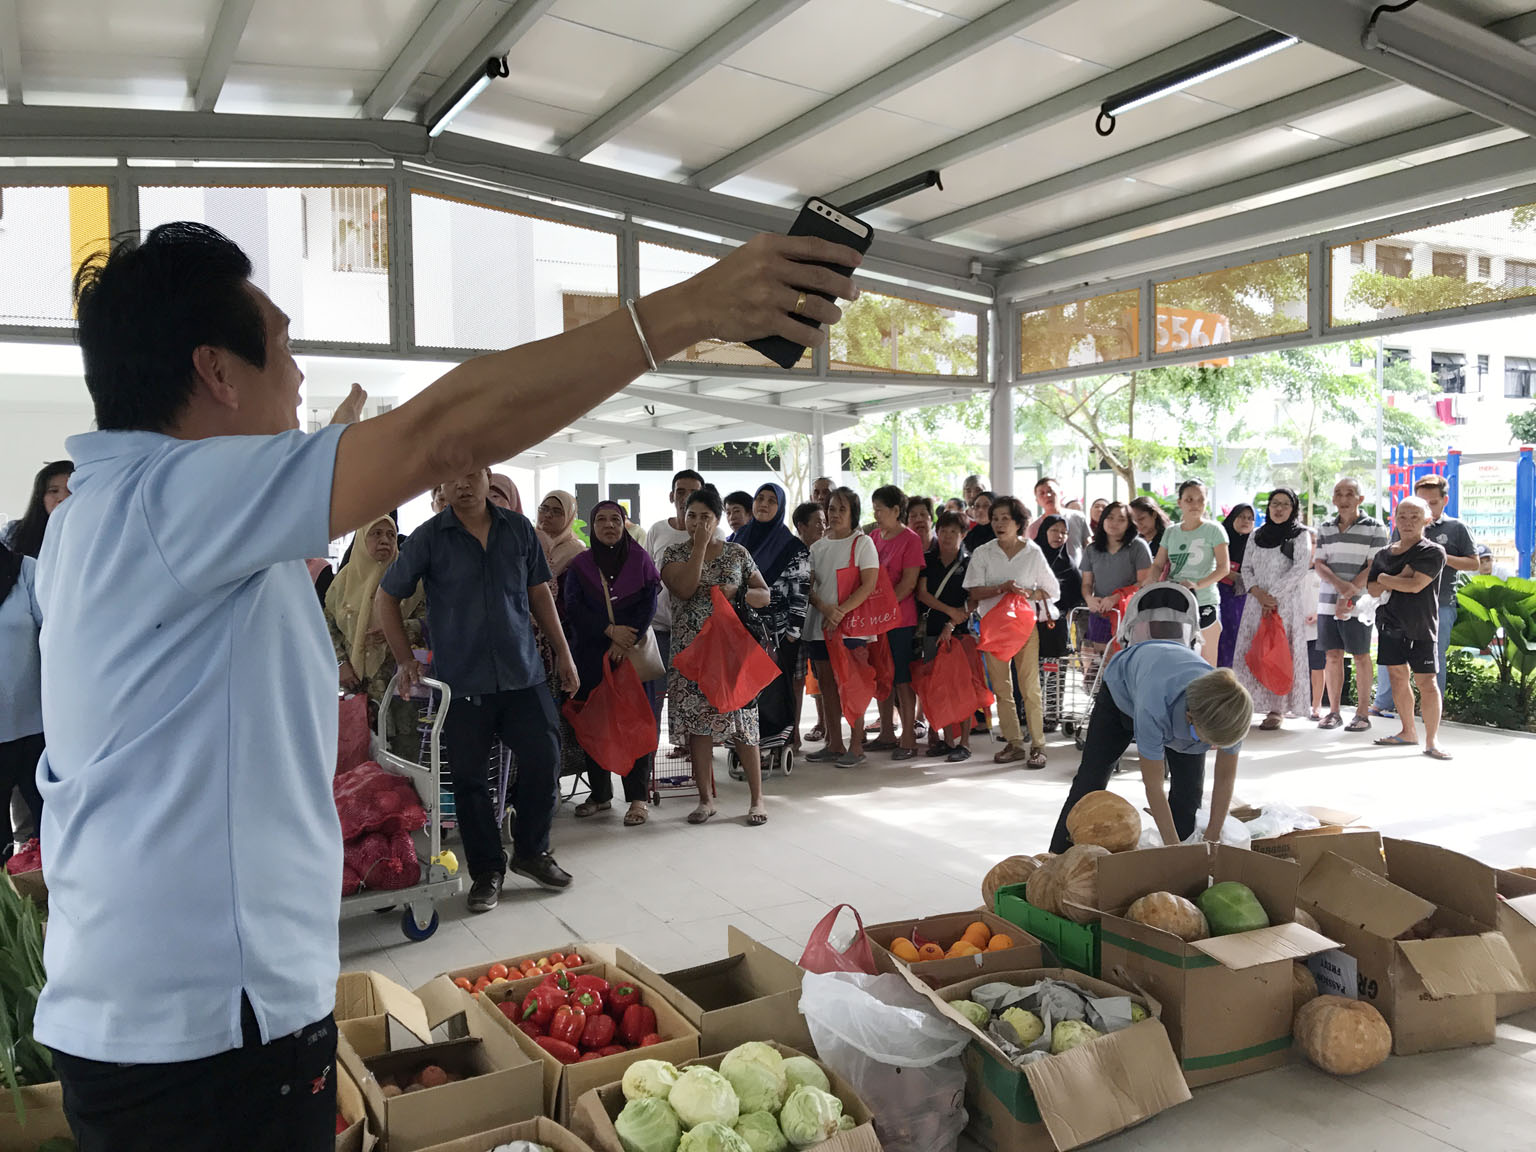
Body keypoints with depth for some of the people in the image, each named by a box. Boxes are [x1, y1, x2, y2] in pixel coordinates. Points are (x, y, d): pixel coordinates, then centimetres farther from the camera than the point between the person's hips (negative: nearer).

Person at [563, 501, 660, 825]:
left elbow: (649, 604, -2)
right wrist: (610, 630, -15)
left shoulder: (640, 559, 5)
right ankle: (600, 794, 16)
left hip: (633, 653, -2)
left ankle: (638, 798, 1)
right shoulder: (579, 565, 9)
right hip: (591, 656, 2)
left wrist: (626, 640, -14)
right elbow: (573, 609, -2)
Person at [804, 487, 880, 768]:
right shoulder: (817, 547, 14)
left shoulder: (862, 543, 0)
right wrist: (825, 608, -11)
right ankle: (834, 744, 17)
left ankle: (856, 746, 1)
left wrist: (840, 611, -18)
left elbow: (869, 584, -10)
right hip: (819, 625, 5)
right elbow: (807, 586, 8)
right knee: (826, 684, 8)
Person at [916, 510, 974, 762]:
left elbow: (972, 601, -3)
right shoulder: (928, 561, 11)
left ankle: (963, 742, 0)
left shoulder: (969, 563, 3)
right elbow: (922, 594, 1)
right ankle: (947, 739, 10)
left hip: (960, 629, -3)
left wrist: (951, 625, -12)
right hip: (932, 628, 3)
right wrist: (950, 610, -10)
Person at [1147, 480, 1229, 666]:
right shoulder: (1171, 532, 13)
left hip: (1204, 602, -4)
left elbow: (1224, 567, -8)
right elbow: (1157, 565, 15)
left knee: (1206, 663, -3)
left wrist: (1198, 584, -23)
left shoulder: (1213, 530, 0)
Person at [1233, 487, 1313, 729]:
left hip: (1286, 603, -4)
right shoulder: (1257, 535, 15)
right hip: (1257, 603, 4)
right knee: (1250, 653, -1)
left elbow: (1300, 569, -9)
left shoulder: (1300, 535, 2)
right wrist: (1258, 592, -7)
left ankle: (1277, 709, -4)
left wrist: (1274, 594, -14)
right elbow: (1246, 568, 11)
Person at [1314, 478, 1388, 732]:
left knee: (1360, 656, 3)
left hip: (1358, 604, -4)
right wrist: (1339, 584, -16)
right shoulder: (1324, 528, 11)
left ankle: (1363, 713, 10)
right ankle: (1333, 711, 12)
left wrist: (1347, 596, -15)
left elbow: (1373, 569, -8)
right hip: (1327, 603, 4)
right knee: (1332, 655, 5)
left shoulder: (1375, 528, -2)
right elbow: (1319, 564, 4)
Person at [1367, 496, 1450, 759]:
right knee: (1398, 678, 10)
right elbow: (1373, 589, 2)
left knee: (1426, 681, -6)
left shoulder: (1433, 552, -6)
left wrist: (1385, 578, -5)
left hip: (1421, 627, -5)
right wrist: (1399, 579, -13)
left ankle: (1431, 740, -2)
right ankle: (1408, 732, 22)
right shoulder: (1384, 554, 10)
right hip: (1390, 624, 5)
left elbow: (1415, 585, -18)